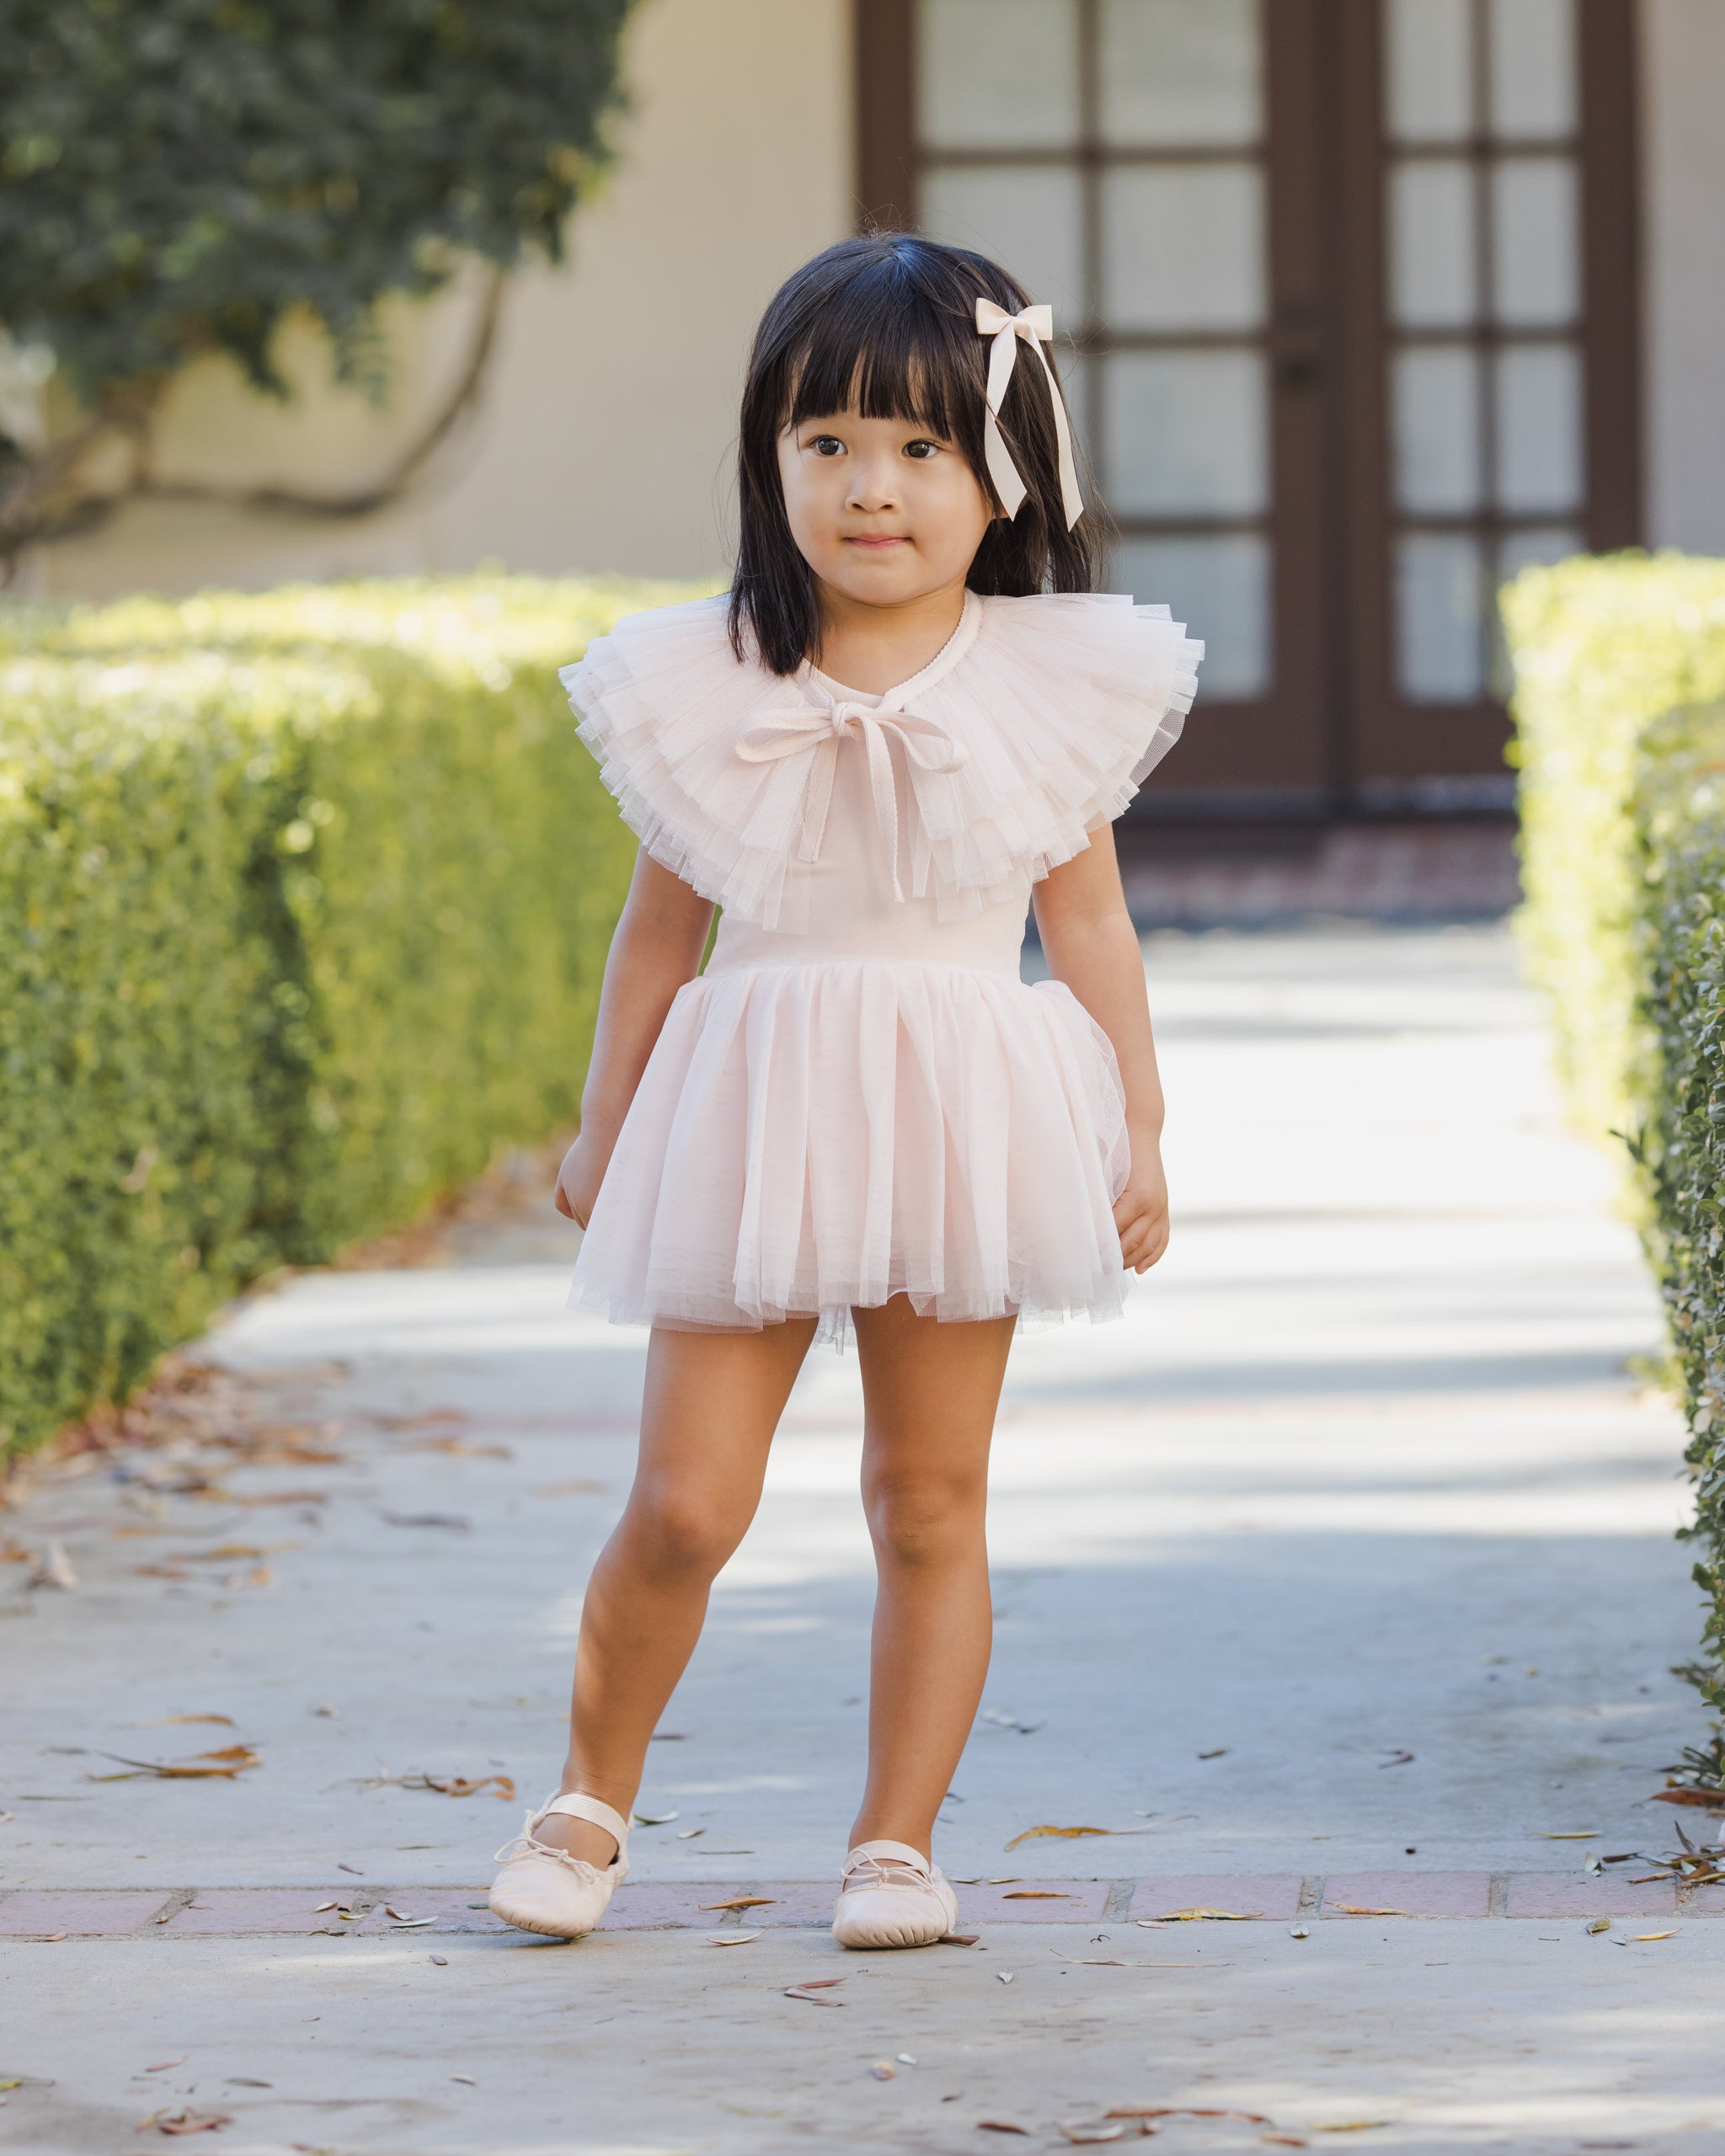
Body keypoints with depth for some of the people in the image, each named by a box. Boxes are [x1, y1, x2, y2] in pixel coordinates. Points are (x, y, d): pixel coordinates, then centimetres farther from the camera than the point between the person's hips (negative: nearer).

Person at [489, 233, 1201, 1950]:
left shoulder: (1052, 689, 0)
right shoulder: (706, 689, -1)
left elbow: (1091, 925, 6)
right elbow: (657, 928, 8)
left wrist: (1138, 1133, 4)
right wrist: (600, 1133, 11)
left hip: (960, 1121, 1)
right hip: (752, 1115, 0)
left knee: (931, 1502, 6)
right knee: (682, 1507, -3)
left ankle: (898, 1838, 17)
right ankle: (589, 1798, 19)